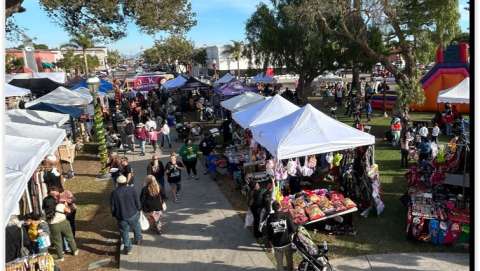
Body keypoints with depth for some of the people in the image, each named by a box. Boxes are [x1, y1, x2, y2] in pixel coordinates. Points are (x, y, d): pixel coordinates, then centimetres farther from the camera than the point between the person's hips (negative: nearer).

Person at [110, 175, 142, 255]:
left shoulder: (114, 193, -11)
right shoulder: (132, 190, -13)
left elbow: (112, 207, -4)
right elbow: (137, 202, -8)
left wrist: (115, 215, 13)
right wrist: (138, 209, 11)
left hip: (121, 217, 0)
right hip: (133, 215, 0)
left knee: (124, 232, 15)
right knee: (136, 227, 27)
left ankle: (127, 248, 23)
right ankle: (138, 239, 45)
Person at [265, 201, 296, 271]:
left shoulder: (270, 218, -6)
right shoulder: (286, 216, -10)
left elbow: (268, 233, -1)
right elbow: (293, 229, -10)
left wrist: (270, 242, 13)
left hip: (276, 245, 1)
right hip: (287, 243, -1)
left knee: (279, 264, 14)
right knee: (289, 262, 19)